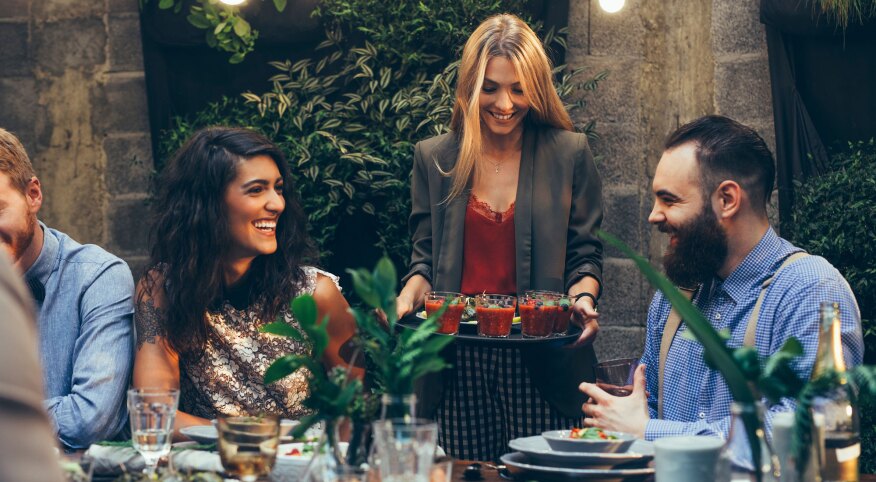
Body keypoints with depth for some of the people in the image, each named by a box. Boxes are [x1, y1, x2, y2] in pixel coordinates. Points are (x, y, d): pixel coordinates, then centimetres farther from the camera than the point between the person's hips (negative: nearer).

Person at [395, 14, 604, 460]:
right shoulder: (433, 158, 10)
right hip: (457, 364, 2)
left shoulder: (569, 154, 5)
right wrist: (406, 300, -7)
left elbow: (584, 256, 7)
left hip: (540, 361, -1)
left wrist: (583, 296, -13)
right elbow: (425, 259, 13)